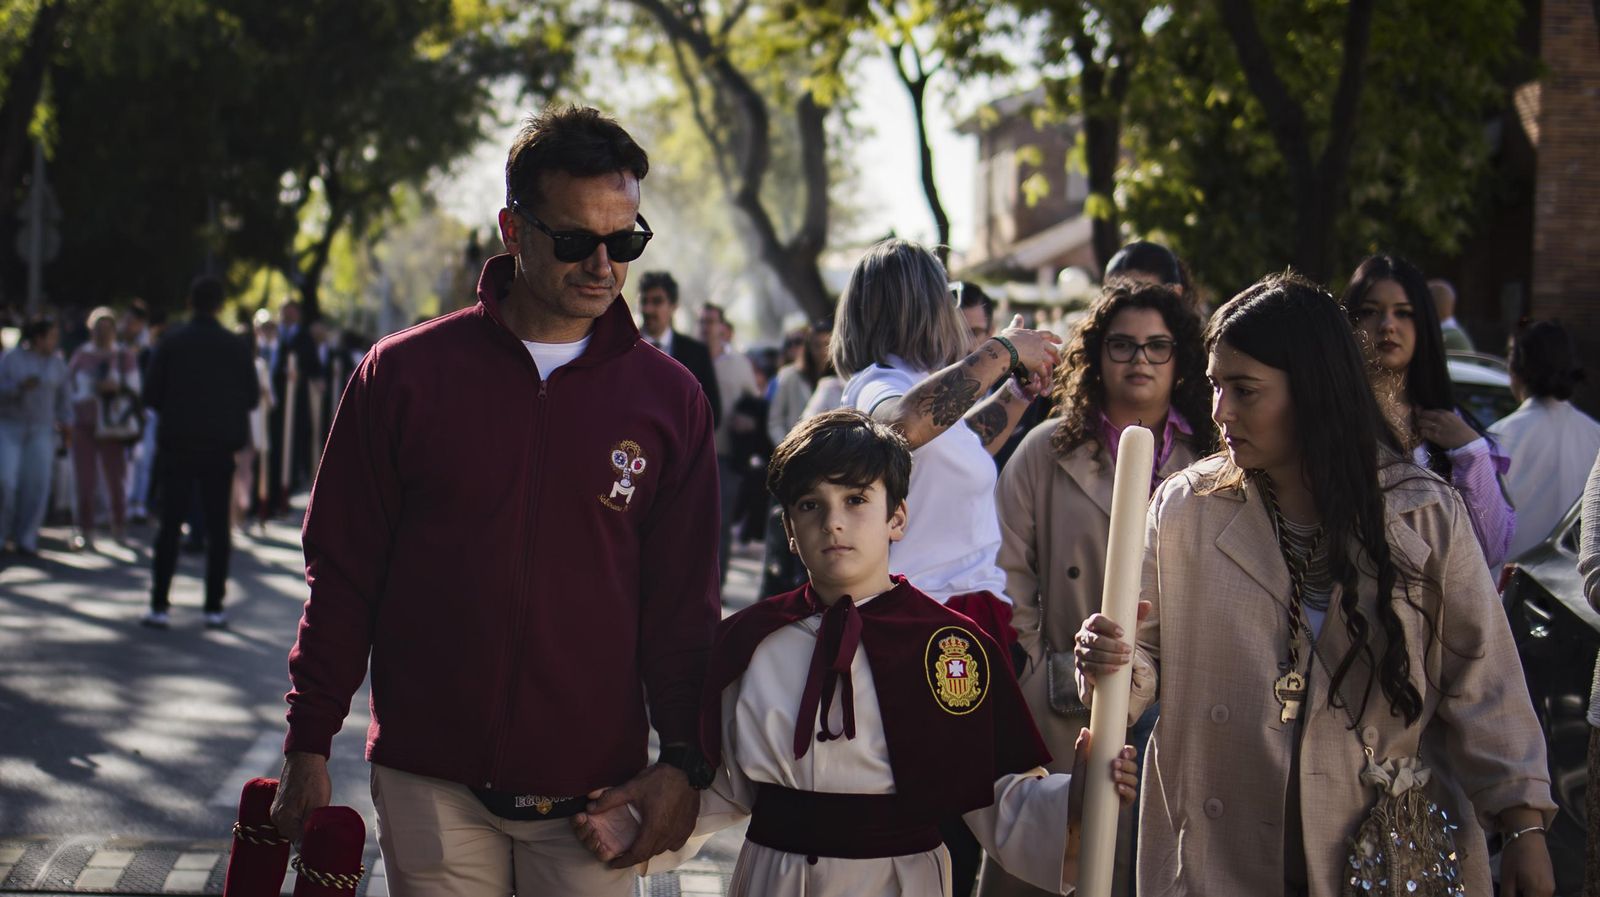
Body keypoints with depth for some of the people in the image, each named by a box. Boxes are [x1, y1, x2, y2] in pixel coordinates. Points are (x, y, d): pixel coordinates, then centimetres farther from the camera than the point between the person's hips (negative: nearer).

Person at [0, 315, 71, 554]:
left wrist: (65, 421, 9)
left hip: (41, 430, 3)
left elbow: (64, 393, 17)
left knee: (36, 485, -5)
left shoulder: (56, 362, 7)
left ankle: (25, 540, 2)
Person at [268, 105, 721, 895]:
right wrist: (309, 744, 1)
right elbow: (342, 572, 4)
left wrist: (683, 759, -2)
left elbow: (684, 601, 7)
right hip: (432, 785, 0)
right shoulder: (405, 374, 1)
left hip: (595, 792, 1)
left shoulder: (669, 399, 3)